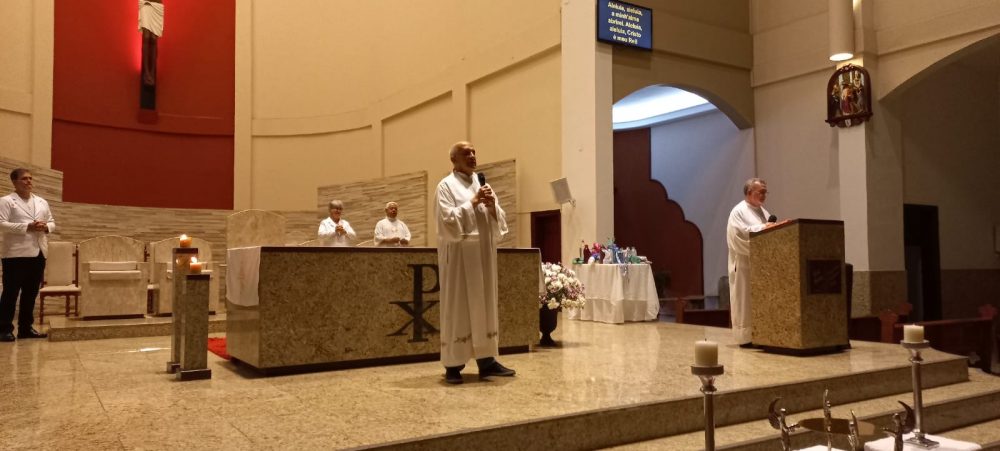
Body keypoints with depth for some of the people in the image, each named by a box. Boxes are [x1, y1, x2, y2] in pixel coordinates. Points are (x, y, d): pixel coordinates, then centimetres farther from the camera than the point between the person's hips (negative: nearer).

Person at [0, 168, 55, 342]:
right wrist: (28, 227, -19)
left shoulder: (42, 202, 17)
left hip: (38, 253, 6)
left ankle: (25, 327, 17)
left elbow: (52, 222, 19)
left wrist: (46, 227, -4)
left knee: (31, 292, 9)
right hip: (16, 254, -6)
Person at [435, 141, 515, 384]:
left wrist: (492, 206, -9)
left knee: (485, 305, 7)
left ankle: (486, 360, 13)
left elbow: (499, 221, 11)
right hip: (458, 254, -6)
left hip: (484, 253, 6)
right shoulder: (446, 186, -3)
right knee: (457, 308, -3)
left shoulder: (482, 184, 14)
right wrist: (474, 202, -14)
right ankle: (453, 364, 2)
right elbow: (449, 220, -15)